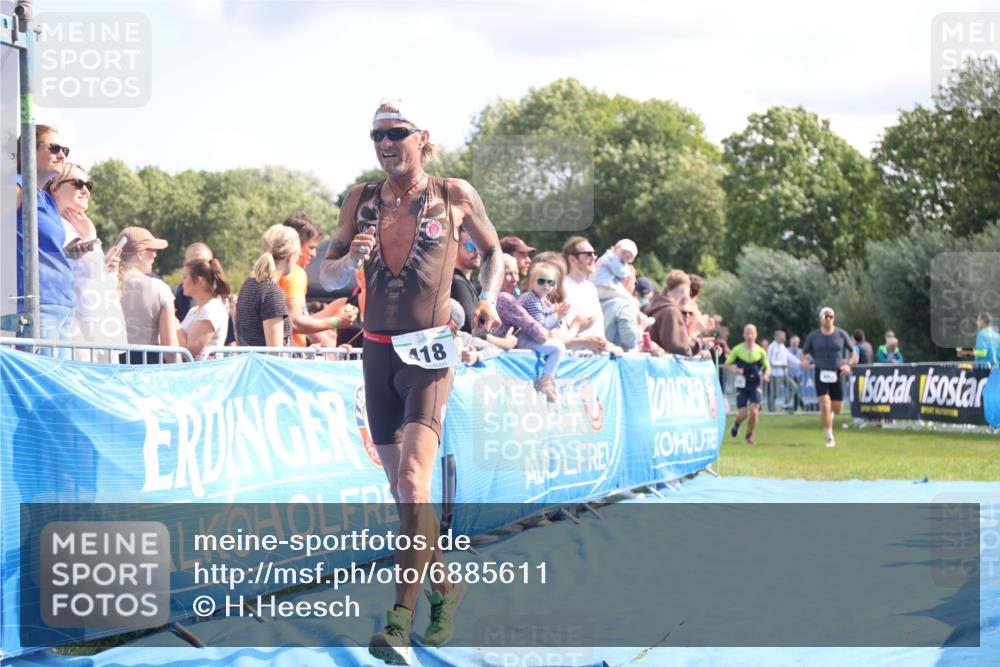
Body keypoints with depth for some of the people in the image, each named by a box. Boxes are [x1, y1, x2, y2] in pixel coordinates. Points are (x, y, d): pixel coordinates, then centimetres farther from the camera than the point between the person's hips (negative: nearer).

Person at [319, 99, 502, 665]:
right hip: (378, 352, 5)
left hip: (430, 353, -5)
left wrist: (489, 298, 0)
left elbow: (493, 251, 17)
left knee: (413, 480, -19)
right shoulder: (363, 199, 8)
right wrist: (349, 260, -11)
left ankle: (402, 617, -21)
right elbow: (328, 275, 10)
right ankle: (446, 585, 31)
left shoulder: (454, 195, 0)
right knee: (402, 490, 11)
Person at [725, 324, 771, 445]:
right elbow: (727, 365, 2)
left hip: (755, 386, 1)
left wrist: (766, 375, -15)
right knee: (743, 414, -6)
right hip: (742, 385, -1)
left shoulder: (760, 351, 0)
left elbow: (768, 367, 8)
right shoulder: (737, 350, -3)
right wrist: (734, 370, -20)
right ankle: (736, 424, 31)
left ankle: (749, 435, 8)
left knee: (754, 411, -14)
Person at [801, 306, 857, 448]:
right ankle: (830, 437, -7)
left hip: (837, 374, 1)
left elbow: (852, 351, 9)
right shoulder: (813, 336, 3)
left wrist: (848, 364, -9)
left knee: (837, 409, 3)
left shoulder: (841, 334, 2)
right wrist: (804, 360, -14)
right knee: (825, 405, -15)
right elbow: (803, 353, 9)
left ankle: (828, 412, 41)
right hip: (821, 373, -1)